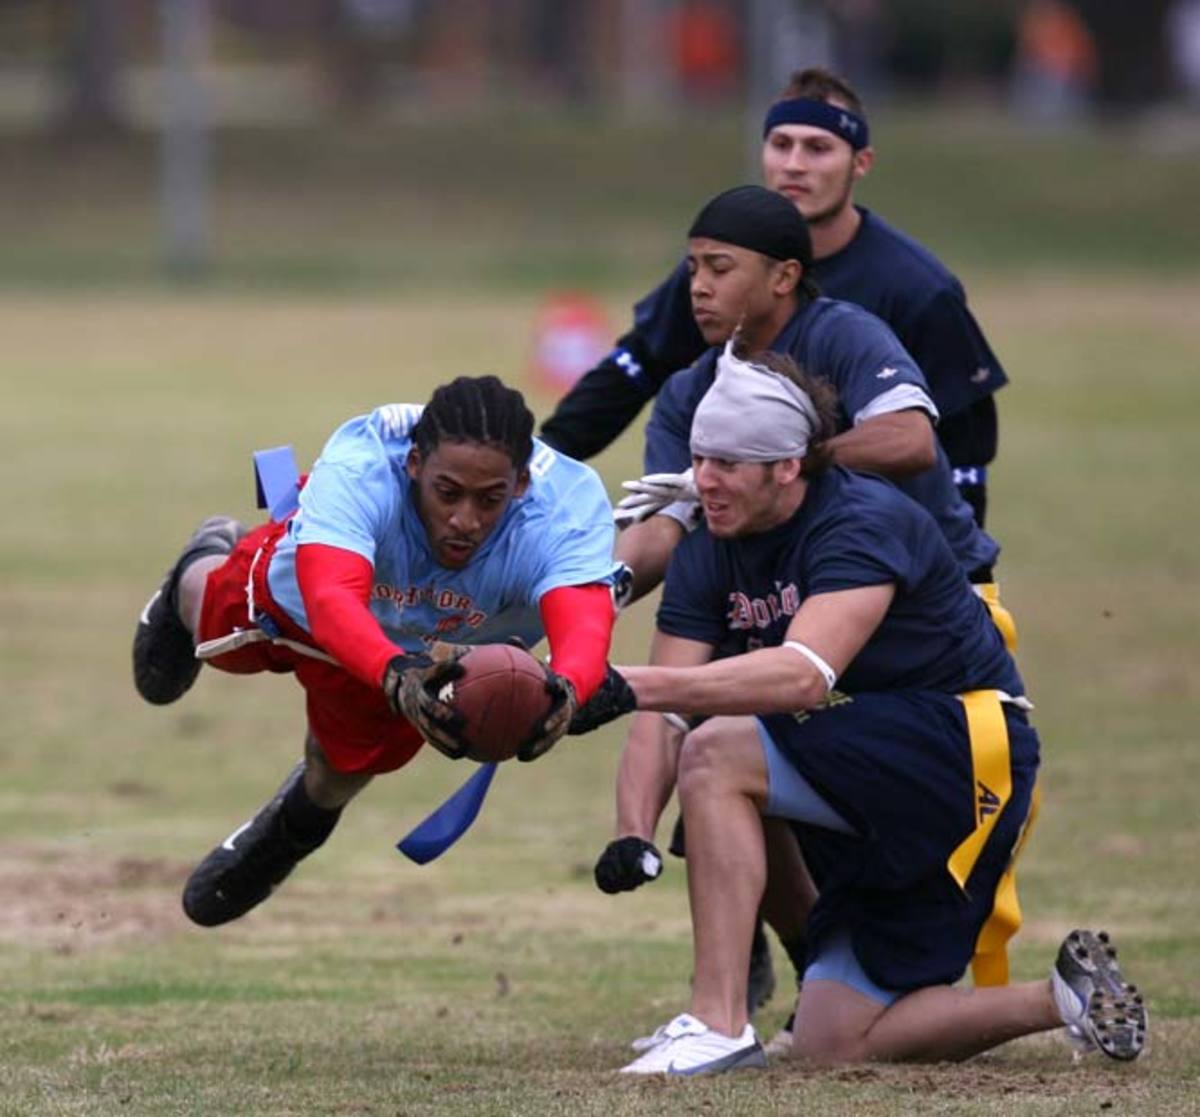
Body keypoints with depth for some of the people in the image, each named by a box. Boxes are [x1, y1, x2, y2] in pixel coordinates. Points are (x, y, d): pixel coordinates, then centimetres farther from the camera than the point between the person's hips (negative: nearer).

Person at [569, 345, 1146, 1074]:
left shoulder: (865, 523, -20)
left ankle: (719, 1026, -27)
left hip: (960, 746, -9)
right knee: (834, 1042, 6)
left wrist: (633, 685, -45)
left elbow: (806, 677, -36)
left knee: (717, 754, -25)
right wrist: (634, 836, -26)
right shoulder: (709, 558, 3)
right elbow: (662, 715, -7)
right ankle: (1069, 1000, 17)